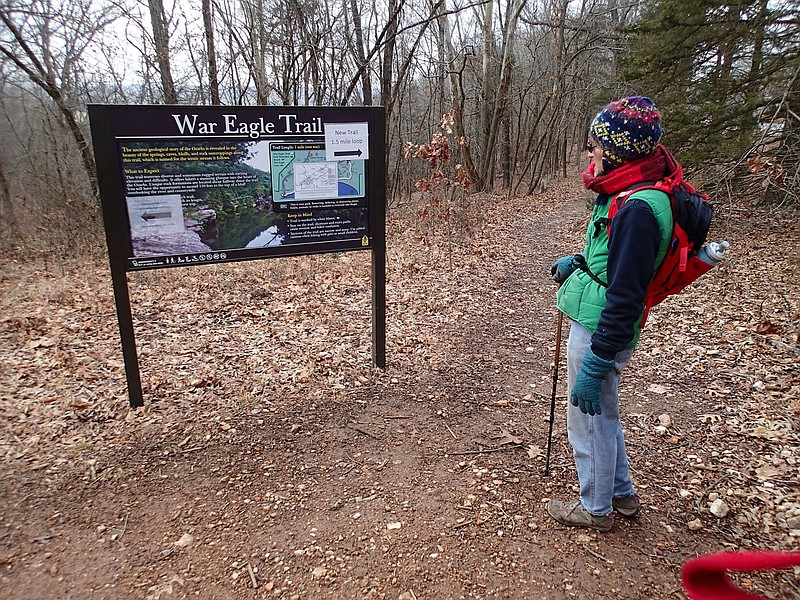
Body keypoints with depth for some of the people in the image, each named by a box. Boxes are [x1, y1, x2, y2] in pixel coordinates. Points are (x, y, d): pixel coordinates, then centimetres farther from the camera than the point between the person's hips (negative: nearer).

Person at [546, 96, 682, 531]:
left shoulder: (638, 209, -24)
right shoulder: (629, 195, 7)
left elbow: (625, 298, -26)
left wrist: (594, 365, -24)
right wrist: (578, 263, 7)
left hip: (600, 332, -10)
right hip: (592, 324, 10)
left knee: (588, 419, 8)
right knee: (601, 414, 24)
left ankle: (596, 508, 31)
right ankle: (621, 494, 43)